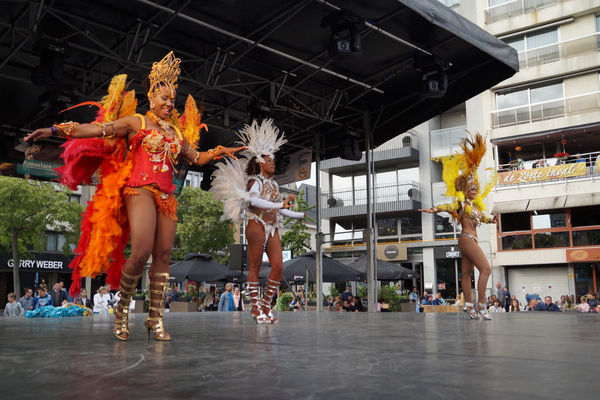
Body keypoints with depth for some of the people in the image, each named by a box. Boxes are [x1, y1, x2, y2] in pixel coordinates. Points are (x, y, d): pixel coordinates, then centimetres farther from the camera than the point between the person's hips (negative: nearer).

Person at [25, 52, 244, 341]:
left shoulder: (177, 132, 22)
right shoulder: (136, 122, 6)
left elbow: (196, 158, 30)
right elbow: (97, 129, -3)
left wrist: (220, 152, 20)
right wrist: (57, 130, -12)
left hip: (166, 195, 6)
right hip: (140, 189, -6)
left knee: (163, 255, -1)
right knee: (142, 251, -20)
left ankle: (155, 316, 5)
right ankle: (123, 306, 3)